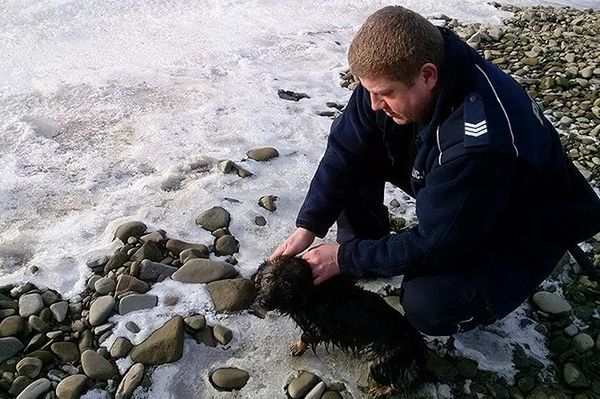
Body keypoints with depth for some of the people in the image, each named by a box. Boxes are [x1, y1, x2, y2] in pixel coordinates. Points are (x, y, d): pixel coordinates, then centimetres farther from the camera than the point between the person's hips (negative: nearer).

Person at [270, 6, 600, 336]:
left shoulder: (484, 141, -41)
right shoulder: (397, 72, -21)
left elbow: (434, 245, -31)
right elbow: (345, 150, -13)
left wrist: (345, 259, -23)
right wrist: (307, 228, -18)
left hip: (522, 226, -6)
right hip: (447, 192, 7)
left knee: (428, 307, -30)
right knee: (359, 153, -10)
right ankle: (361, 253, 7)